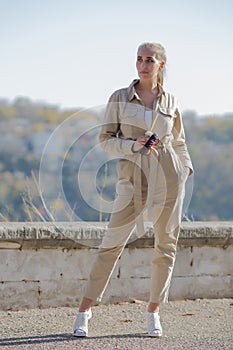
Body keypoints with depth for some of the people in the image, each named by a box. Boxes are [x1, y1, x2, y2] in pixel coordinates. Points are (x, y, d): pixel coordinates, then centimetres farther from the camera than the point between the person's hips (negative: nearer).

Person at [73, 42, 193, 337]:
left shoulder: (169, 101, 8)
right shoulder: (120, 98, 2)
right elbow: (106, 138, 2)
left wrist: (187, 170, 14)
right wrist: (133, 145, -13)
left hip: (168, 175, 2)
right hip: (133, 176, -2)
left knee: (166, 245, 3)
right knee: (112, 243, -4)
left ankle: (153, 312, 14)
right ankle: (85, 310, 2)